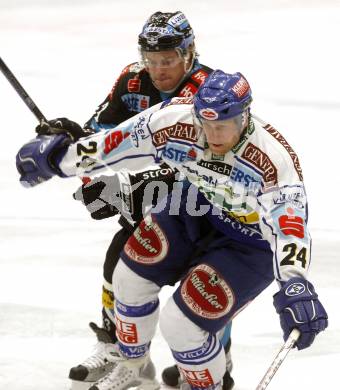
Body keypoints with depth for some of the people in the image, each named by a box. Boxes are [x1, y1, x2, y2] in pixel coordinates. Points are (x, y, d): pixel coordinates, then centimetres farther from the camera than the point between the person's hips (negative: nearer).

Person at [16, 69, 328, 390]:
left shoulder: (273, 160, -38)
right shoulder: (176, 121, -25)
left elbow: (289, 223, -43)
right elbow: (116, 143, -10)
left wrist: (294, 286, -59)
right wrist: (57, 157, 0)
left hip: (252, 240, -6)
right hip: (198, 205, 6)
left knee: (181, 324, -14)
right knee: (132, 275, 10)